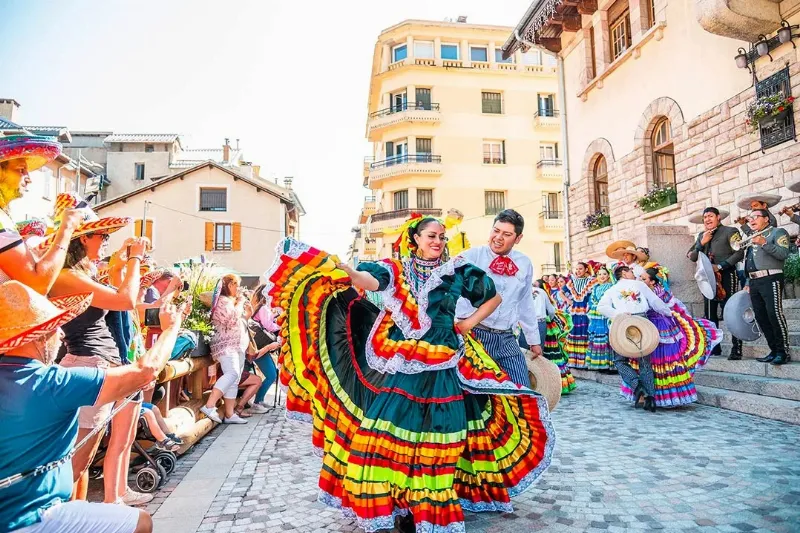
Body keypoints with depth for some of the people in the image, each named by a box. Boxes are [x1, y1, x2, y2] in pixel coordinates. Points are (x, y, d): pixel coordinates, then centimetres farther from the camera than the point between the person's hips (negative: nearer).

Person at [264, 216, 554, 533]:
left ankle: (429, 504, 15)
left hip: (439, 365, 0)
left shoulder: (458, 271, 8)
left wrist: (469, 323, 7)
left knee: (434, 433, 1)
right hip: (397, 362, 0)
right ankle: (393, 500, 12)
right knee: (390, 428, -3)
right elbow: (370, 281, -17)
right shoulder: (396, 268, 5)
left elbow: (494, 296, 18)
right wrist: (345, 272, -37)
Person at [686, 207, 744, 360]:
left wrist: (720, 266, -17)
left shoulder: (730, 231, -1)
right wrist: (702, 243, -5)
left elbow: (739, 253, -12)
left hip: (726, 276, -6)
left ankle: (736, 350, -6)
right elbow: (692, 257, 9)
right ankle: (713, 347, 15)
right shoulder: (702, 235, 15)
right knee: (710, 314, 8)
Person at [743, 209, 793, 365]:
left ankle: (783, 352, -9)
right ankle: (774, 350, 11)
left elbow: (783, 253, -13)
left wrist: (764, 243, -20)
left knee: (774, 314, -15)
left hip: (770, 279, -7)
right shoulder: (751, 237, 24)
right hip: (754, 282, 7)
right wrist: (748, 282, 17)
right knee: (761, 317, 5)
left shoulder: (778, 232, 3)